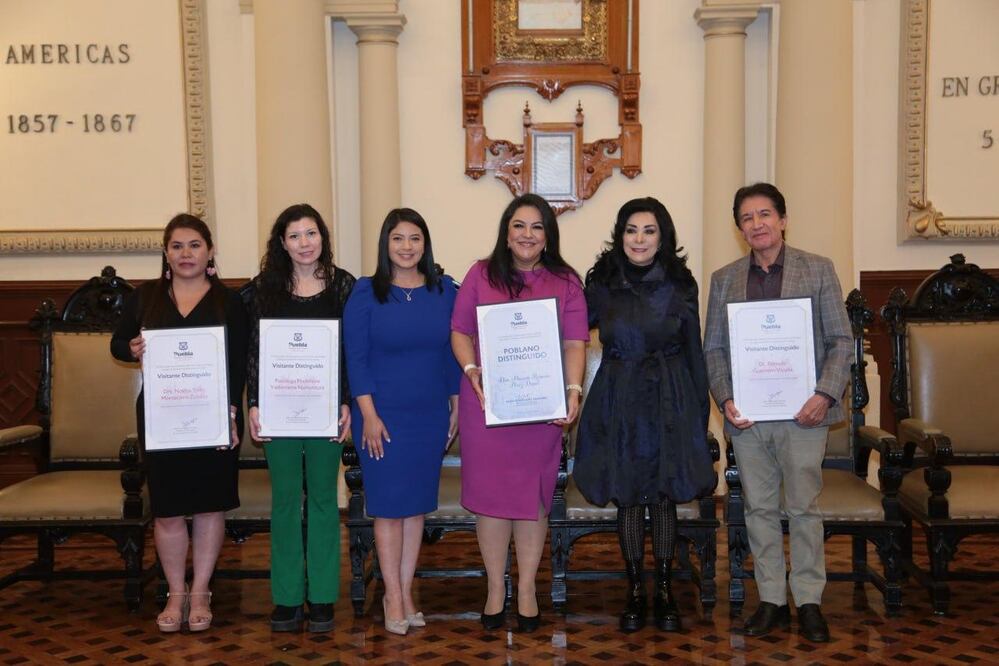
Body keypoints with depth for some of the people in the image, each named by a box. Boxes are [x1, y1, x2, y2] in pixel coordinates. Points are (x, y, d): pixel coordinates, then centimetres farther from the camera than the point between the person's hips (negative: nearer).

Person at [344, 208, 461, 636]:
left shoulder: (444, 291, 3)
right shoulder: (366, 293, -4)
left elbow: (453, 352, 8)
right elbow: (355, 357, -6)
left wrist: (457, 406, 6)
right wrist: (369, 415, -12)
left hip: (431, 416, 3)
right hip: (384, 415, -3)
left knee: (417, 505, 9)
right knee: (388, 506, 2)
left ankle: (405, 592, 21)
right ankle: (394, 597, 14)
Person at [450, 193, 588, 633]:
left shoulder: (565, 282, 6)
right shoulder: (481, 275, 7)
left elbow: (575, 342, -1)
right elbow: (460, 332, 7)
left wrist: (573, 390, -15)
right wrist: (472, 372, -10)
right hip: (486, 403, 0)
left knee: (534, 495, 6)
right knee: (489, 492, 4)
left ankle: (526, 589, 19)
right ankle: (495, 587, 19)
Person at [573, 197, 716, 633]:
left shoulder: (680, 285, -1)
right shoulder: (601, 282, 0)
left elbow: (694, 351, 4)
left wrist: (702, 410, 5)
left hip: (670, 401, 0)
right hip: (619, 400, 1)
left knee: (665, 495, 5)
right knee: (628, 496, 6)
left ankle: (664, 590, 19)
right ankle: (635, 590, 19)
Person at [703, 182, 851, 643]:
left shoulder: (818, 270, 3)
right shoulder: (724, 279, 10)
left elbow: (841, 339, 1)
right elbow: (713, 349, 9)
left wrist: (826, 394, -12)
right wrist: (725, 399, -5)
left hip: (802, 411, -2)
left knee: (803, 508, 3)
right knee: (760, 509, 8)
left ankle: (809, 601, 15)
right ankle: (771, 601, 19)